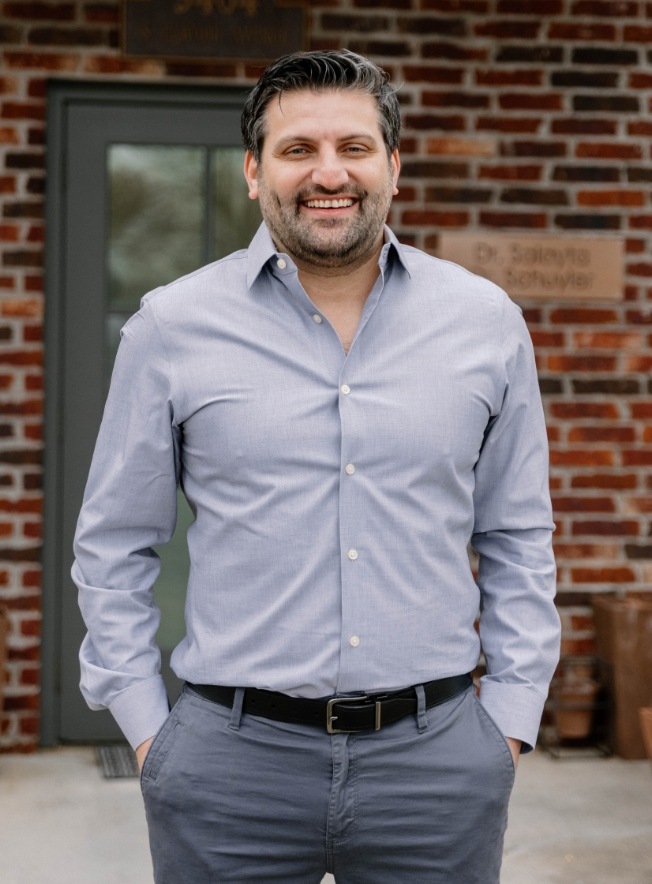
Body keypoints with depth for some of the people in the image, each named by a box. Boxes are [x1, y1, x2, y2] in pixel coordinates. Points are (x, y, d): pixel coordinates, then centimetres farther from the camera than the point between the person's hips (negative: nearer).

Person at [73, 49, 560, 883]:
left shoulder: (486, 322, 4)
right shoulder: (171, 327, 0)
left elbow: (517, 540, 10)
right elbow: (113, 545, 6)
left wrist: (511, 715, 5)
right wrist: (145, 725, 1)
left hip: (438, 753, 1)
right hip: (233, 759, -1)